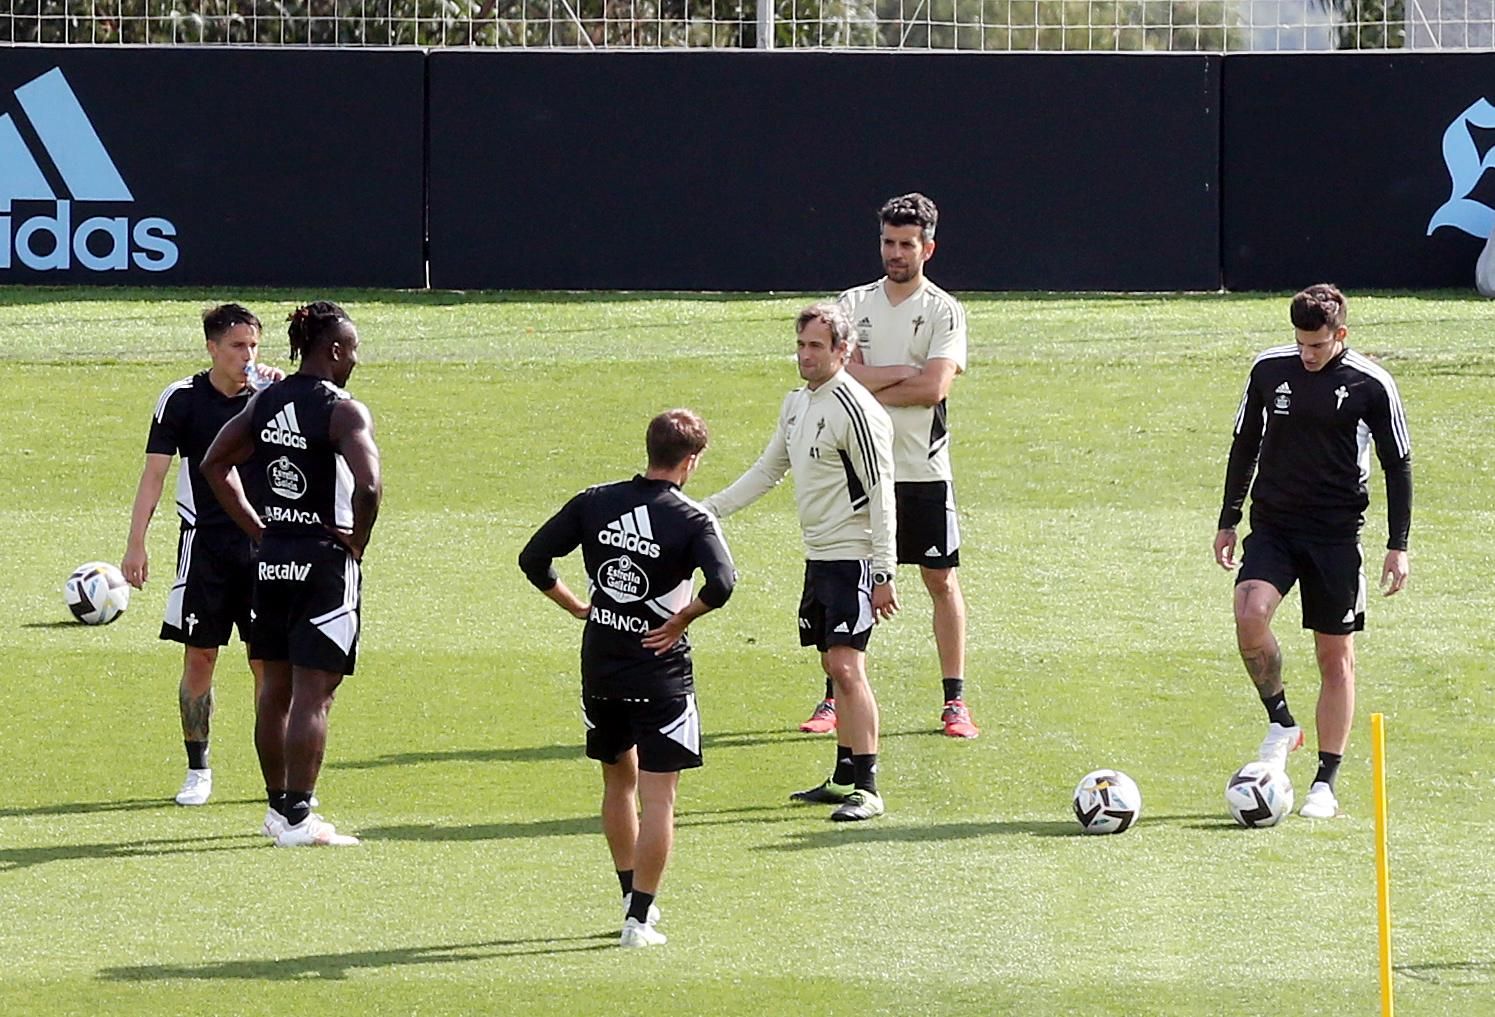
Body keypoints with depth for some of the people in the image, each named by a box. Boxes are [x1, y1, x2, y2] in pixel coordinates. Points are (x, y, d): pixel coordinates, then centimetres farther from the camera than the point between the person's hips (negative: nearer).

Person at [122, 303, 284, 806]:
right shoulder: (182, 398, -1)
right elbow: (154, 472, 0)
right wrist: (136, 543, -7)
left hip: (263, 543, 1)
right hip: (204, 544, -1)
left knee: (268, 660, 0)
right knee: (199, 657, 0)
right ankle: (198, 769, 11)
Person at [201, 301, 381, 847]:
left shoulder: (266, 401, 7)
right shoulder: (343, 412, -14)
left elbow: (215, 464, 12)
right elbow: (367, 486, -28)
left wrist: (257, 528, 13)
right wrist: (356, 544, -12)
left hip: (271, 556, 7)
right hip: (324, 558, -7)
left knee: (276, 689, 15)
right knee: (312, 694, -4)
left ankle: (278, 805, 23)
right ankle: (297, 819, -5)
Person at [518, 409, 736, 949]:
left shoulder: (594, 503, 0)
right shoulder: (690, 520, -12)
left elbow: (534, 559, 1)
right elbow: (721, 584, -27)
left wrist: (577, 606, 10)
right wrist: (680, 620, -11)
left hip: (600, 667, 5)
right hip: (660, 673, -5)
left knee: (619, 780, 22)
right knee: (657, 796, 0)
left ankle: (633, 898, 32)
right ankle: (640, 918, -4)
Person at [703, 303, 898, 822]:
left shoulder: (855, 409, -15)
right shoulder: (797, 403, 12)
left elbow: (881, 494, -17)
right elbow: (767, 470, 25)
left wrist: (883, 573, -20)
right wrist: (710, 509, 19)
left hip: (853, 558, -9)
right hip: (818, 558, 9)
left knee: (847, 666, -15)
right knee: (835, 666, 13)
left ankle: (867, 789, -16)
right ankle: (845, 777, 20)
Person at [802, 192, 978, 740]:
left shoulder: (943, 310, -2)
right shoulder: (852, 303, 6)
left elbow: (934, 388, -14)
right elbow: (841, 372, -8)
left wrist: (868, 384, -10)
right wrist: (905, 373, -12)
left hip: (923, 468, -2)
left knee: (941, 580, 1)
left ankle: (954, 700, 7)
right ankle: (835, 698, 11)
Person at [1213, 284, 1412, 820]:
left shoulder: (1371, 385, -6)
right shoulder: (1269, 369, 1)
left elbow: (1397, 465, 1)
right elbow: (1245, 444, 14)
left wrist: (1398, 547, -2)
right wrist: (1229, 520, 14)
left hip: (1336, 534, -2)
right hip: (1273, 524, 2)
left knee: (1335, 655, 2)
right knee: (1249, 614, -24)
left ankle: (1325, 784, 10)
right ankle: (1280, 723, -2)